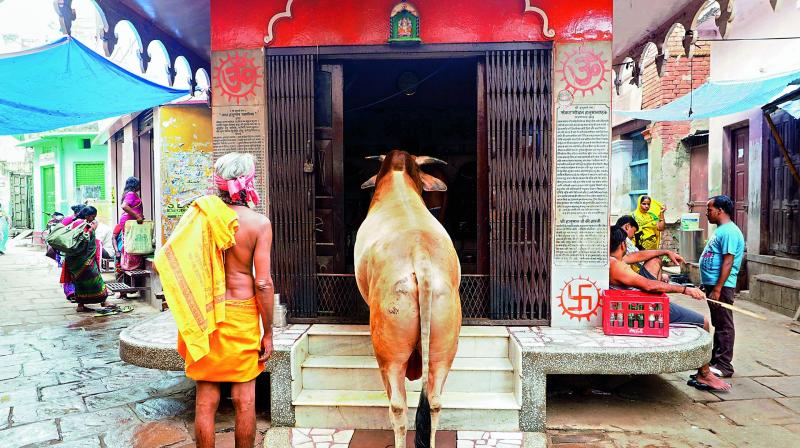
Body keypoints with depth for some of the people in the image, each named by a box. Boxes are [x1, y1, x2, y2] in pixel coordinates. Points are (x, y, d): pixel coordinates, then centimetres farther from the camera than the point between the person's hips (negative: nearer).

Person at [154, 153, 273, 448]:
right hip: (242, 315, -2)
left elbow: (166, 262, -5)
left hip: (205, 316, 2)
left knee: (206, 398, 13)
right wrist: (268, 332, -2)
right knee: (244, 397, 11)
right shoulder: (259, 223, -11)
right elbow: (263, 283, -12)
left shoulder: (200, 214, -4)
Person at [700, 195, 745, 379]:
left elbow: (728, 262, -22)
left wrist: (717, 288, -24)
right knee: (718, 324, 17)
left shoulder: (729, 232, -16)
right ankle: (716, 359, 26)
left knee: (724, 325, -2)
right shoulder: (721, 230, 16)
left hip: (721, 286, -10)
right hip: (712, 284, 10)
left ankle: (724, 365, 4)